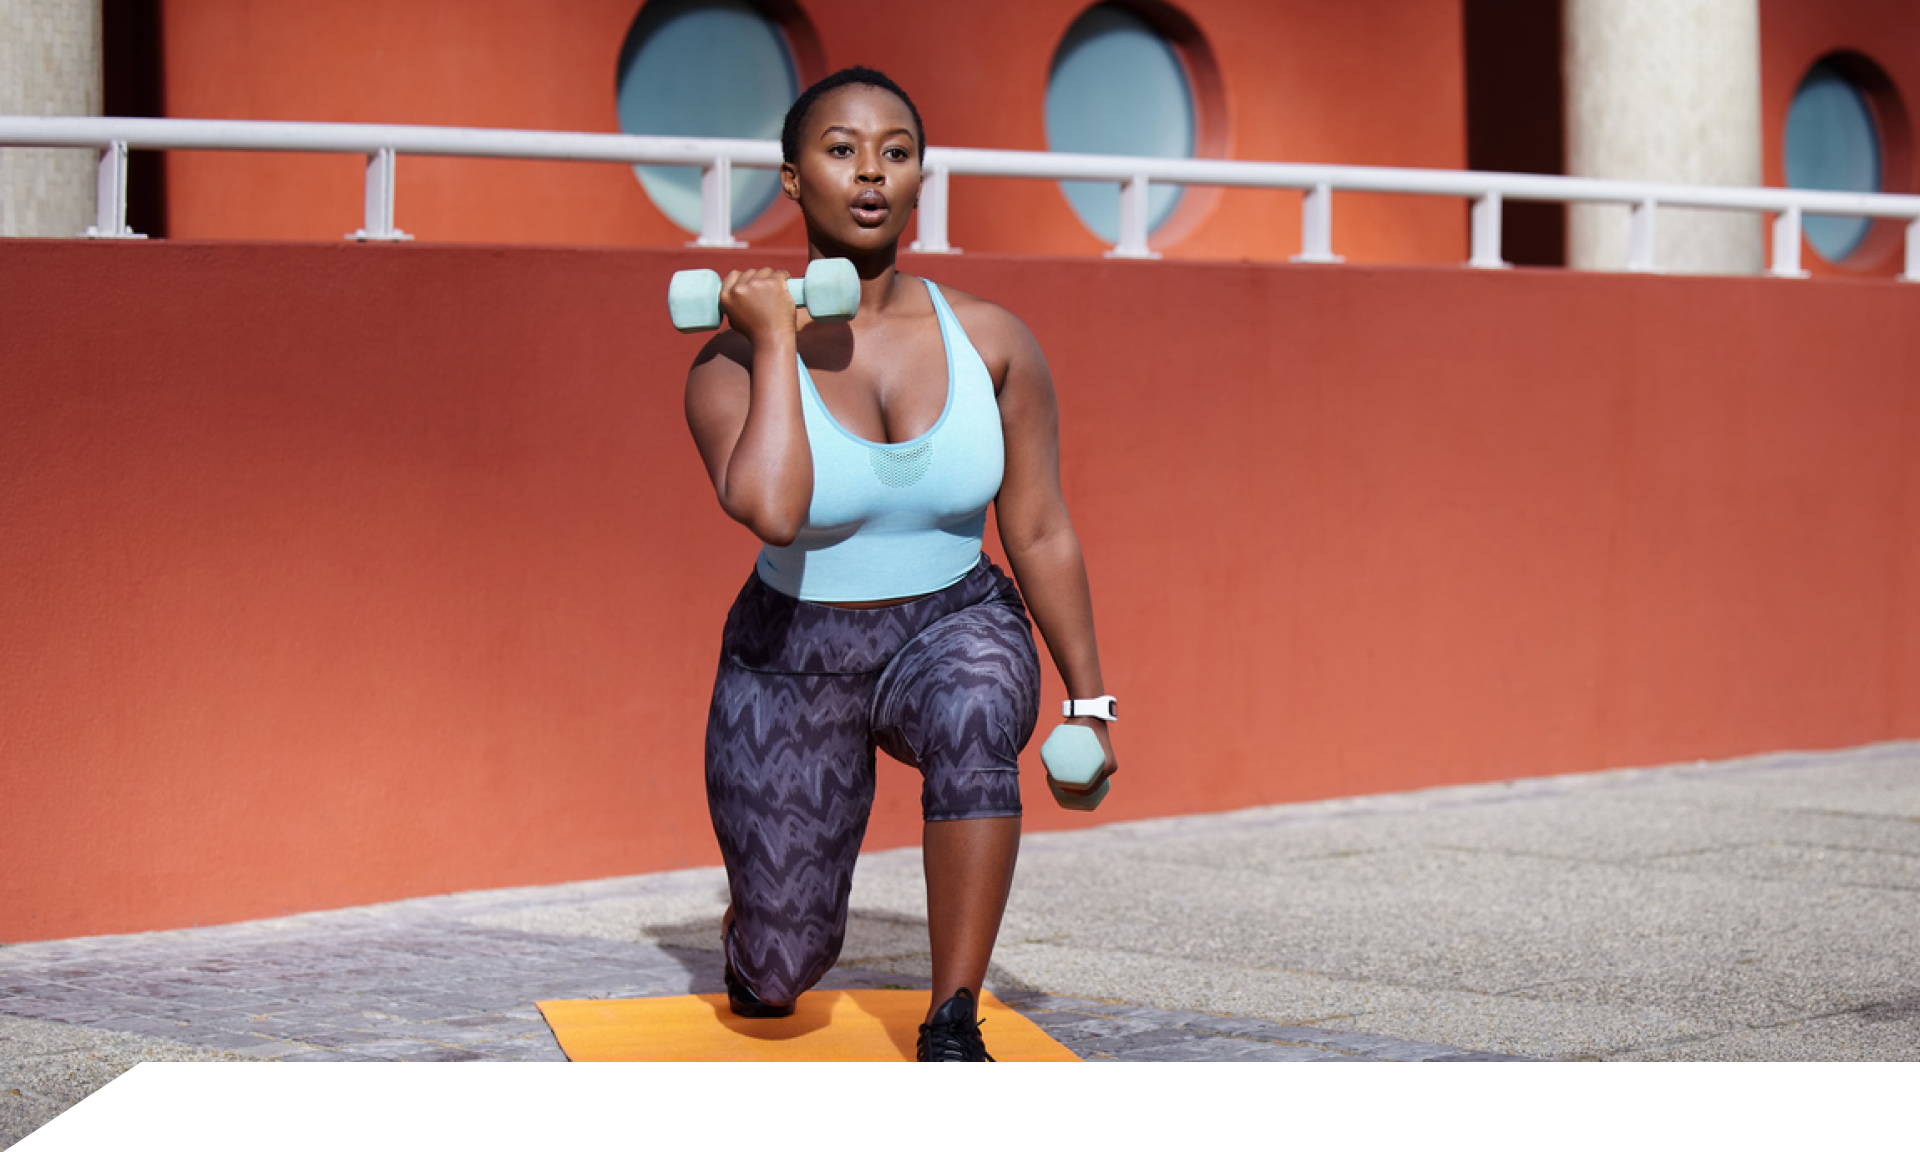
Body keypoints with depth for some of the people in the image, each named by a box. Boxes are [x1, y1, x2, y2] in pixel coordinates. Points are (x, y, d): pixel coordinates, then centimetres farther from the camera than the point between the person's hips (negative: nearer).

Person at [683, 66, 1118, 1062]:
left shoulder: (992, 341, -10)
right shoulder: (735, 360, -17)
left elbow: (1041, 535, -2)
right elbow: (769, 510, -37)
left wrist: (1090, 703, 0)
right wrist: (776, 340, -28)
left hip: (952, 632, 1)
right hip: (797, 657, 0)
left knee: (974, 710, -38)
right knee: (779, 977, 0)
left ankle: (951, 1025, -26)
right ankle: (761, 922, 41)